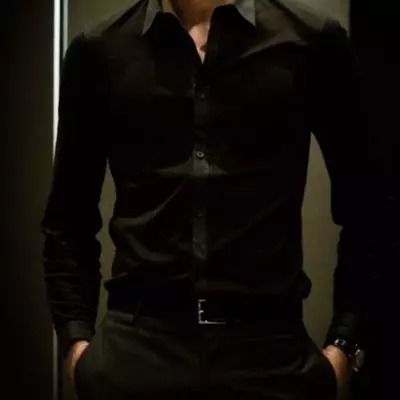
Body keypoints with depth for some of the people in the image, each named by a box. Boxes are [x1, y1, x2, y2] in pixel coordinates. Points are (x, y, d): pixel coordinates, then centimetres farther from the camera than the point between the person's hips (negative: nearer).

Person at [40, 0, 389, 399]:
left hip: (271, 347, 0)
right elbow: (69, 218, 10)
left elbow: (366, 207, 6)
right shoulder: (99, 51, 5)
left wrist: (344, 343, 1)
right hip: (134, 348, 1)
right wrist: (75, 337, 2)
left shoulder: (312, 40, 2)